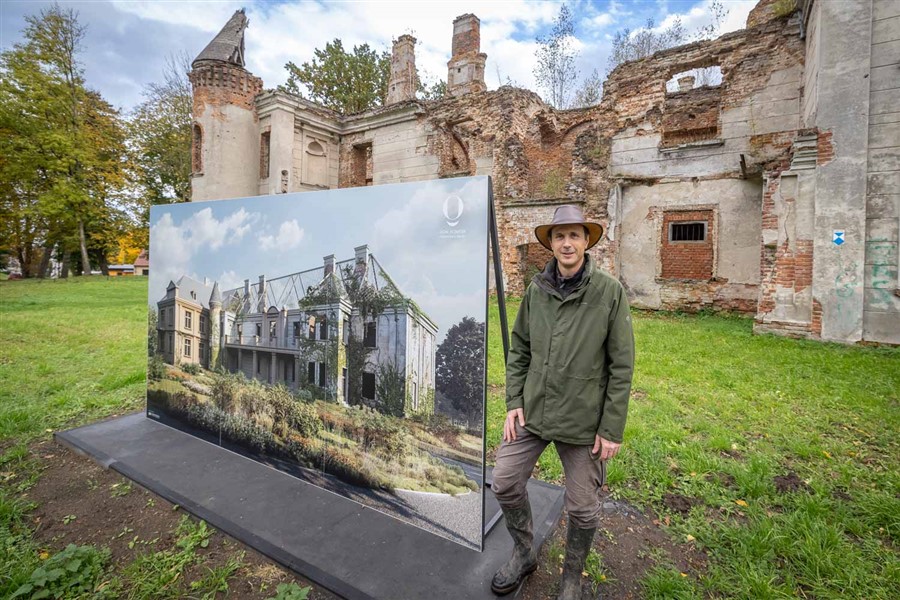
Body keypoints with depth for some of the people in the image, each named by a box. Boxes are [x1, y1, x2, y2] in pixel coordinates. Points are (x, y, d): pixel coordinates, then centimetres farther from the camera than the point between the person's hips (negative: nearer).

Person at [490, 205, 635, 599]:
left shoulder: (610, 291, -11)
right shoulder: (536, 289, -2)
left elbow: (622, 365, -9)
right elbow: (519, 349, 5)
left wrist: (612, 428, -9)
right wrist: (514, 402, 1)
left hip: (583, 419, -3)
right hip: (533, 410, 3)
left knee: (583, 508, 13)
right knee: (505, 483, 9)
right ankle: (524, 554, 39)